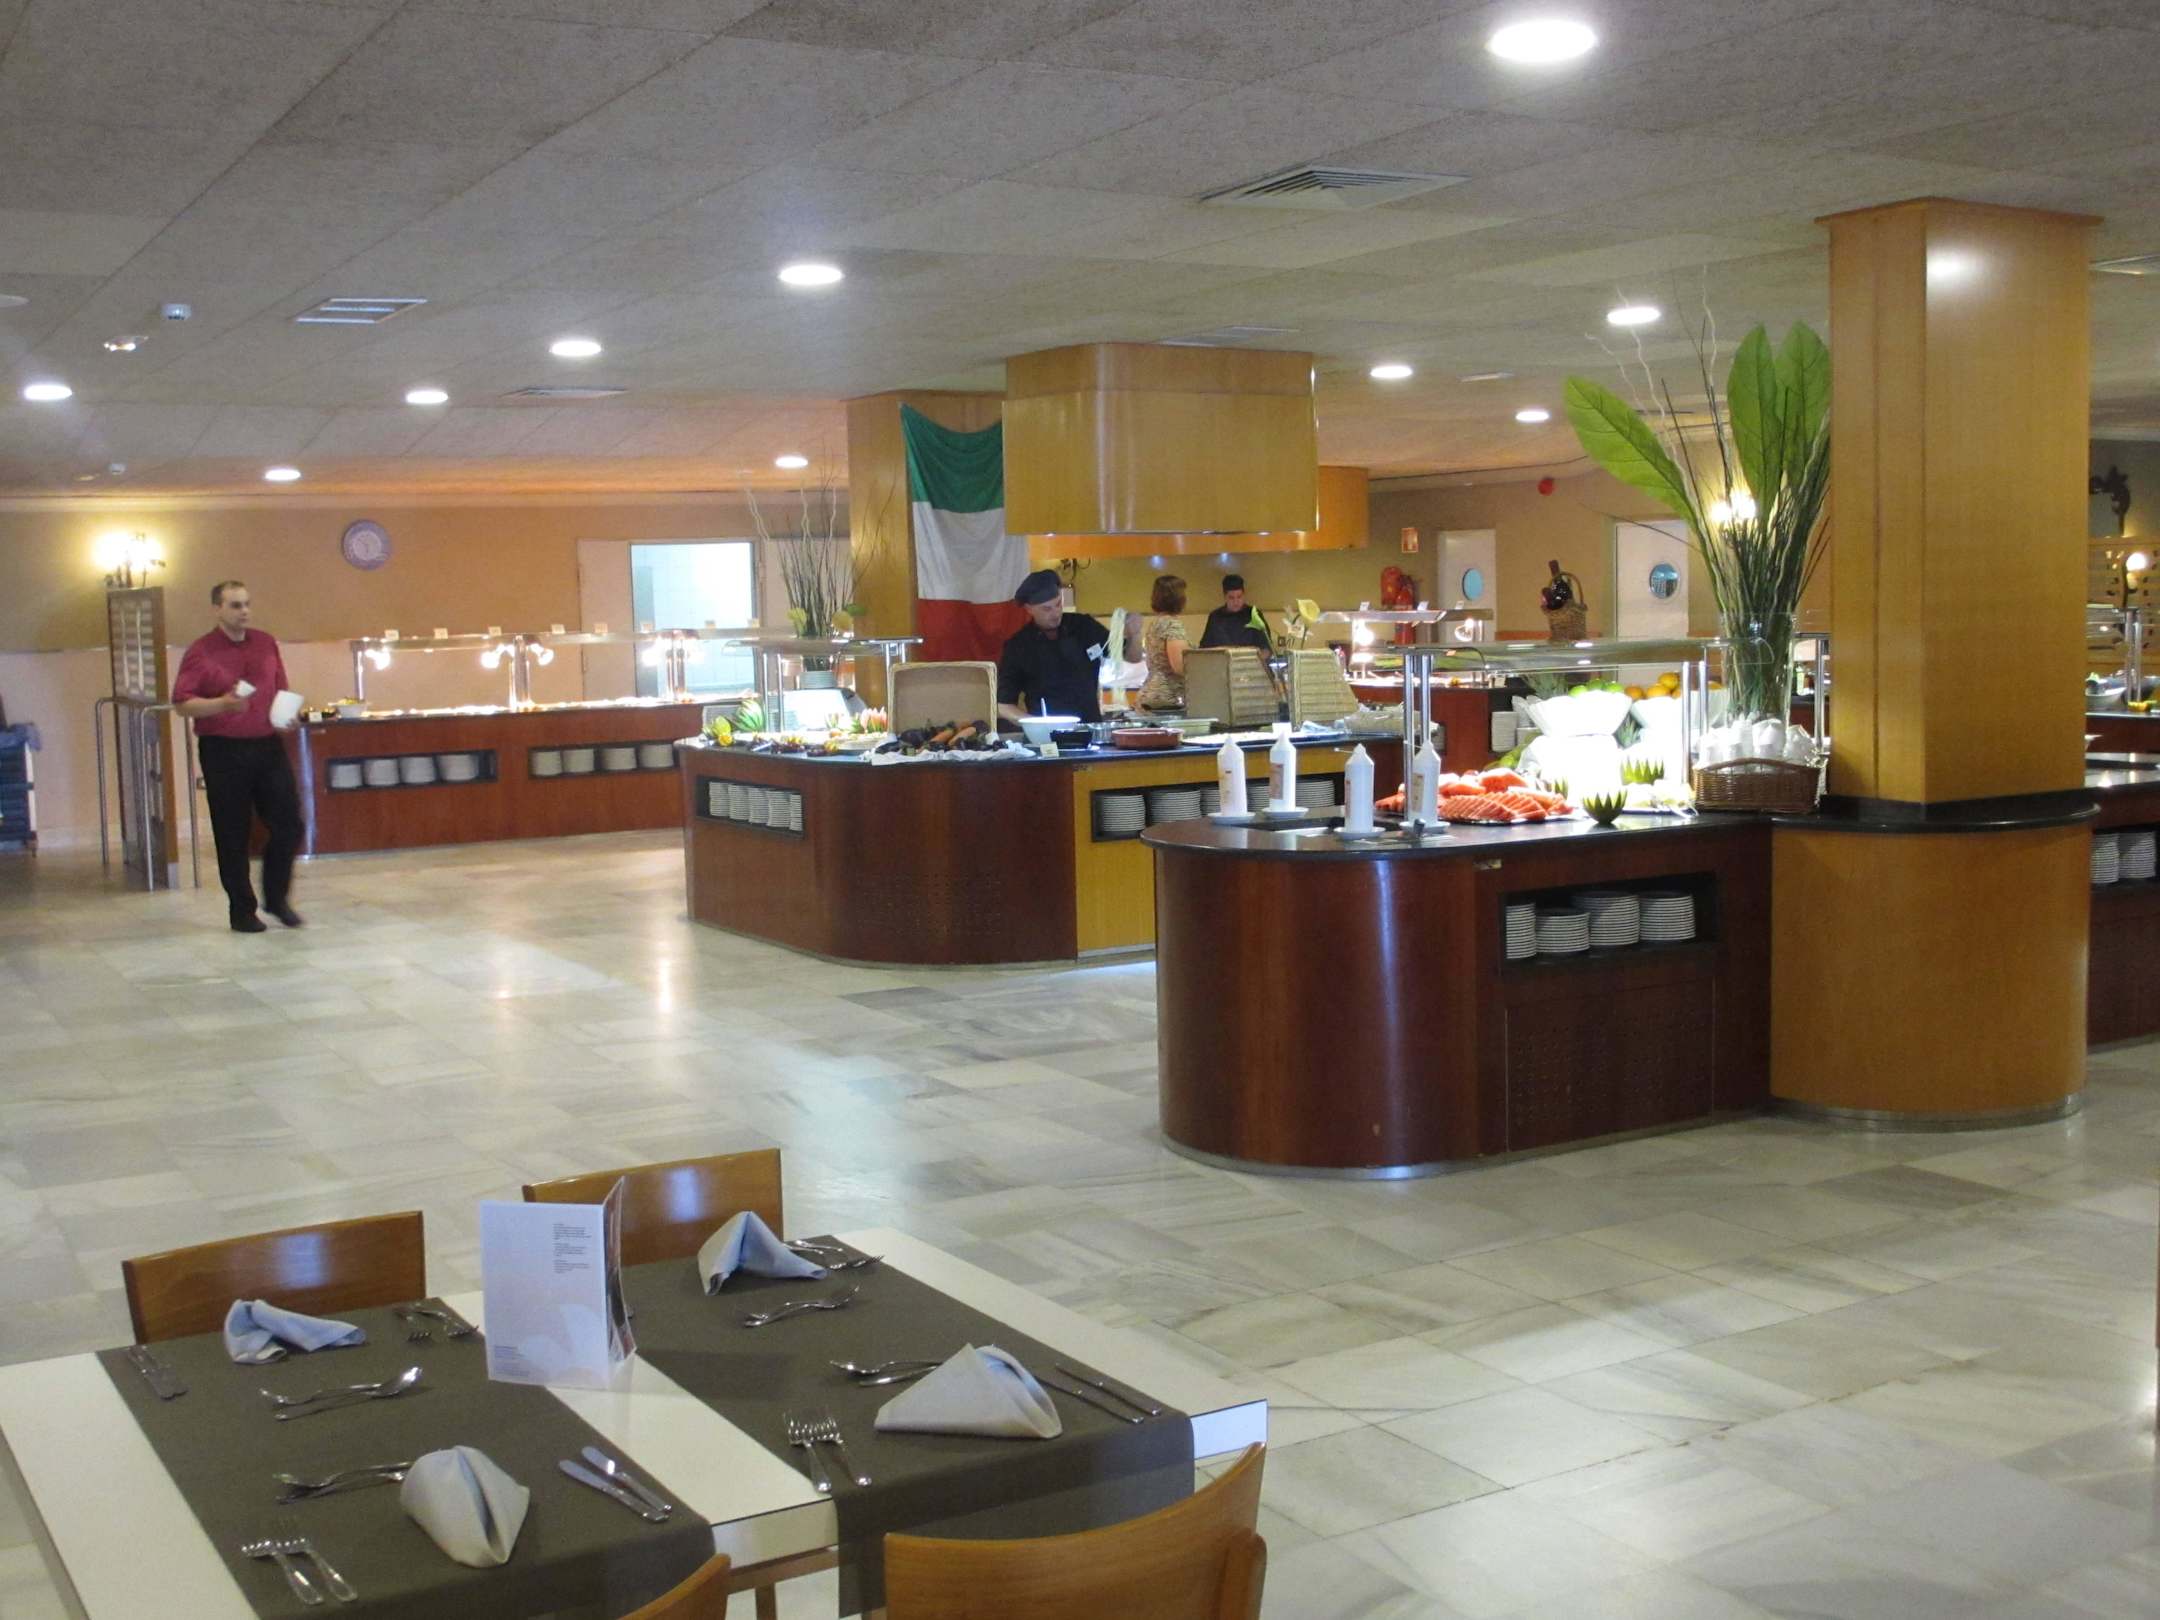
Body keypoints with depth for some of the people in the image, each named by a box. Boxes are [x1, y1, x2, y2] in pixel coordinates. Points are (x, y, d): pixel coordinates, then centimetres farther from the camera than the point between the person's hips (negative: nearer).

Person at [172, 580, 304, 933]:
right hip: (223, 751, -4)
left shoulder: (266, 644, 10)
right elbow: (181, 703, -9)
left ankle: (277, 897, 21)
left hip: (267, 745, 4)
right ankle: (242, 911, 13)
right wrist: (223, 704, -23)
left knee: (288, 825, 2)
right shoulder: (200, 652, -5)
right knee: (233, 836, 2)